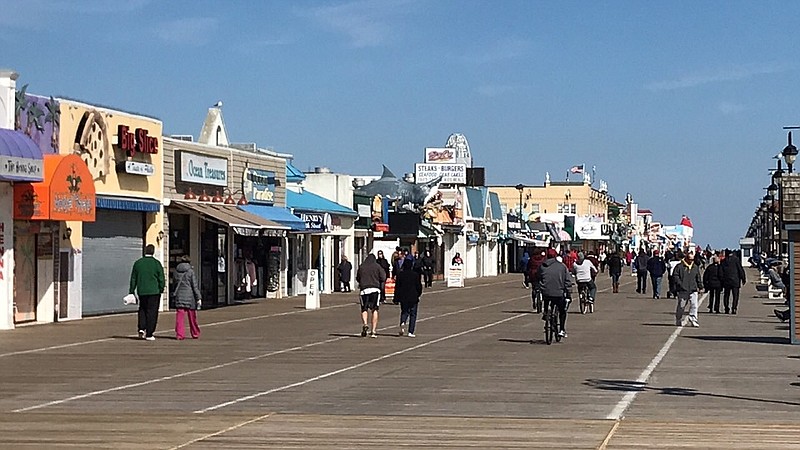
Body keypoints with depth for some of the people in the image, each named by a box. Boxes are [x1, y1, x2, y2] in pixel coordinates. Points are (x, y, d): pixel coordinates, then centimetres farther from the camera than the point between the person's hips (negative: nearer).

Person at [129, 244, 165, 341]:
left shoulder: (138, 263, 3)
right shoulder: (156, 263, -6)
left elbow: (133, 278, 7)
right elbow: (161, 279, -5)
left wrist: (131, 291, 13)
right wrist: (161, 289, 8)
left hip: (141, 291, 3)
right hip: (154, 291, -3)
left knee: (142, 309, 20)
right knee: (152, 312, 3)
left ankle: (141, 328, 3)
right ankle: (149, 334, 2)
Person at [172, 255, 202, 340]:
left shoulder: (176, 271, 4)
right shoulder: (190, 271, -7)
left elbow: (174, 284, 11)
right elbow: (194, 286, -7)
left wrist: (174, 294, 20)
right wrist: (198, 298, -4)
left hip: (179, 296, 2)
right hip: (190, 296, -2)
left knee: (179, 317, 1)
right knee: (192, 317, 9)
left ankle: (179, 334, -5)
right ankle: (195, 334, 18)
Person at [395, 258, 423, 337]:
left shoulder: (400, 275, -1)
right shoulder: (415, 275, -4)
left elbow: (397, 287, -1)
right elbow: (419, 286, -1)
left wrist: (396, 298, 4)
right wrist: (418, 294, 16)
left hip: (403, 298, 2)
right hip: (413, 297, -1)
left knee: (404, 311, 17)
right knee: (413, 314, 6)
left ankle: (402, 322, -15)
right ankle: (410, 332, 1)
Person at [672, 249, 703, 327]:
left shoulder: (696, 267, 14)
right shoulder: (679, 266, 0)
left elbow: (698, 278, 21)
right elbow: (675, 276, -4)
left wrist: (700, 286, 14)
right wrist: (679, 283, -14)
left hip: (693, 290, 3)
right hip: (682, 290, -3)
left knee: (694, 304, -12)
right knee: (681, 306, 6)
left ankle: (693, 320, -10)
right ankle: (678, 320, 21)